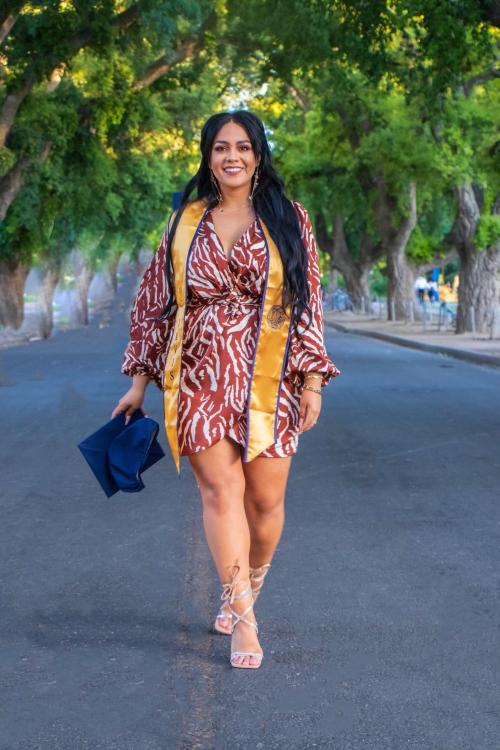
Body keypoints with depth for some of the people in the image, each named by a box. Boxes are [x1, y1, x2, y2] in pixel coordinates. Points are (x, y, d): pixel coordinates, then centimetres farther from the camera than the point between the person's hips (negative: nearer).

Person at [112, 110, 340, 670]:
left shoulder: (288, 221, 6)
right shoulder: (184, 223, 10)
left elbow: (308, 304, 4)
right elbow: (155, 303, 13)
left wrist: (312, 379, -3)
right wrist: (140, 381, 11)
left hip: (269, 380, 0)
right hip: (201, 376, 1)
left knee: (266, 498, 0)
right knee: (220, 490, -8)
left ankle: (243, 593, 27)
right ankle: (244, 620, -3)